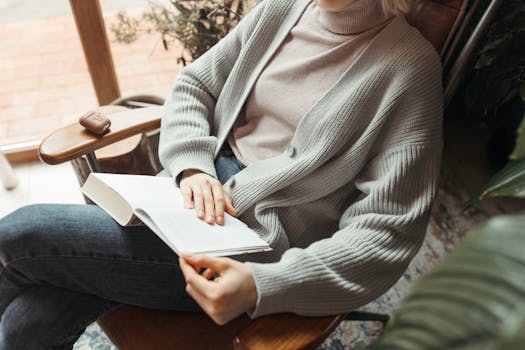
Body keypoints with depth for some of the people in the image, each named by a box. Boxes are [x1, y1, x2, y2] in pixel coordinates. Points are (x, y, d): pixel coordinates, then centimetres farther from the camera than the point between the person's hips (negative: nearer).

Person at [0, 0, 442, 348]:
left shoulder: (410, 65, -10)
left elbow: (389, 230, -15)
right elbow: (192, 85, 12)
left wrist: (261, 287, -25)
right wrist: (192, 167, -8)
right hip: (201, 190, 5)